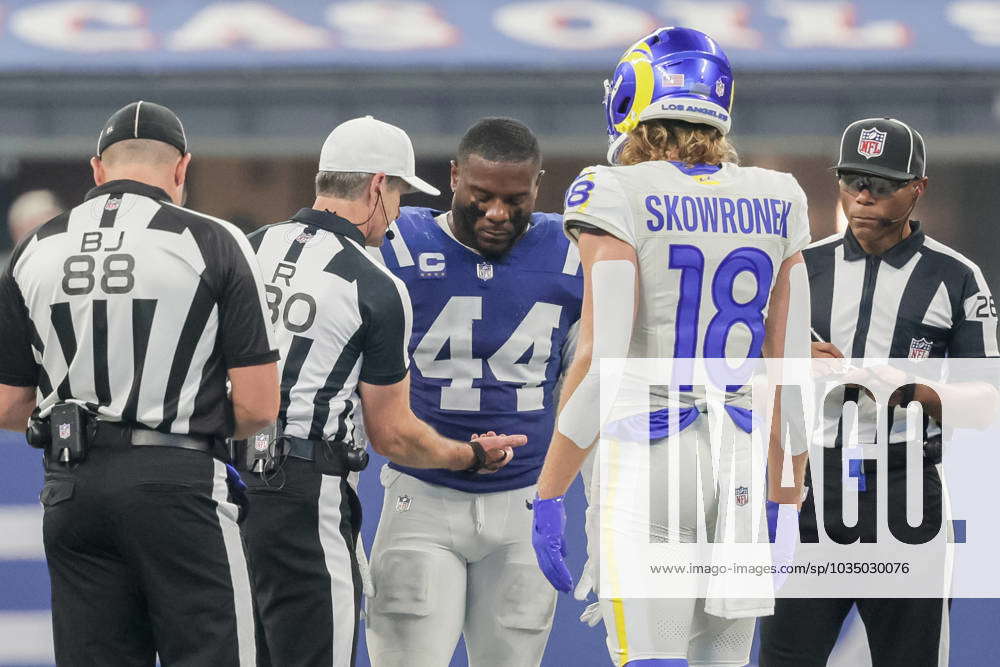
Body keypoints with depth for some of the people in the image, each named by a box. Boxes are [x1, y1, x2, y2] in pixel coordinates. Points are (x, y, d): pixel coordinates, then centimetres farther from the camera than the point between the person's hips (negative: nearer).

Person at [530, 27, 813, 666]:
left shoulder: (621, 200, -8)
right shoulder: (775, 205, 7)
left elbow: (600, 360, -15)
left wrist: (549, 496, -11)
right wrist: (787, 499, 18)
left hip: (650, 455, -5)